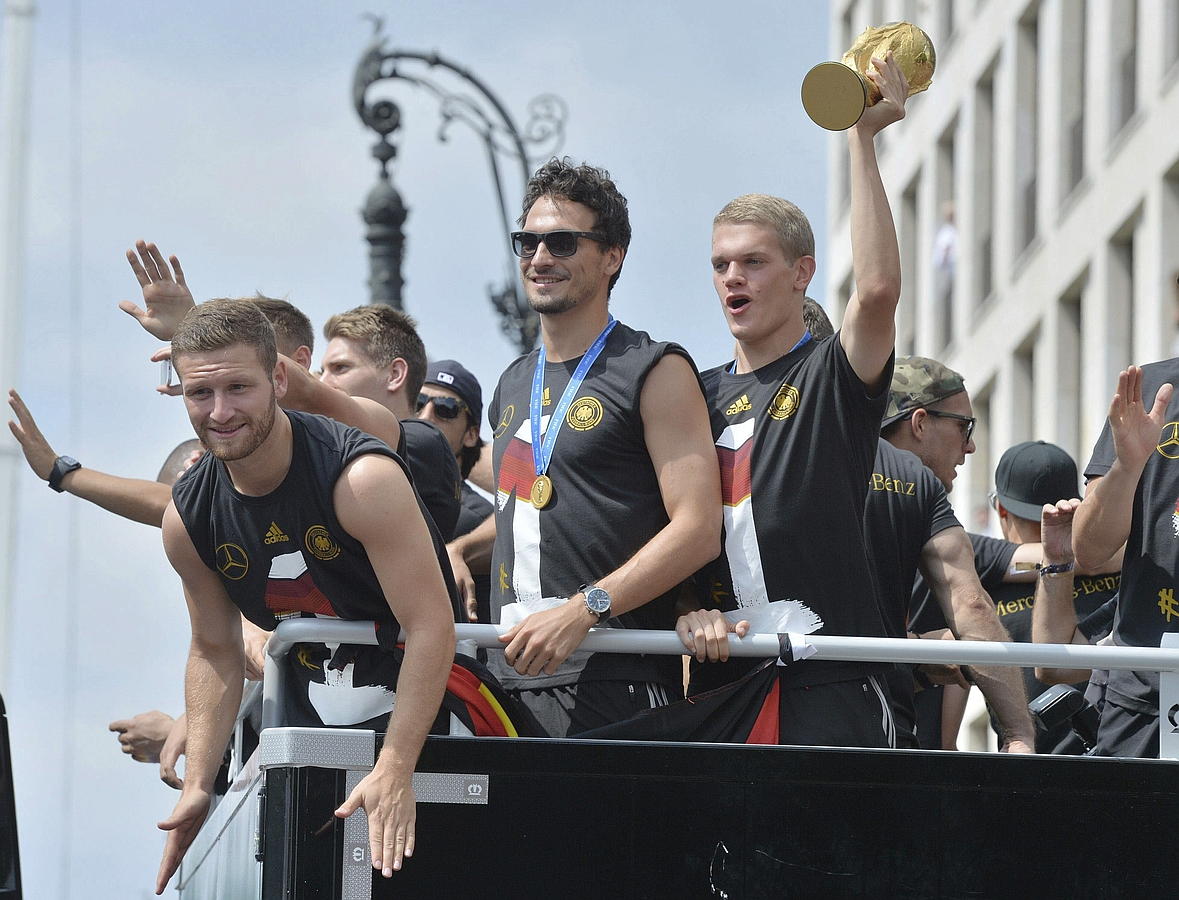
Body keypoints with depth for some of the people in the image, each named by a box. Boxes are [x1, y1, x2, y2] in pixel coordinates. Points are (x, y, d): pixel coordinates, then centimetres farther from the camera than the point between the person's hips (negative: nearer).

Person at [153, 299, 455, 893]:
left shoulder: (362, 479, -26)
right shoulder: (188, 519, -7)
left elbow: (431, 628, -27)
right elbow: (214, 652, 7)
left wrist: (395, 770, -33)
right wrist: (196, 787, -2)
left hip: (427, 693, -5)